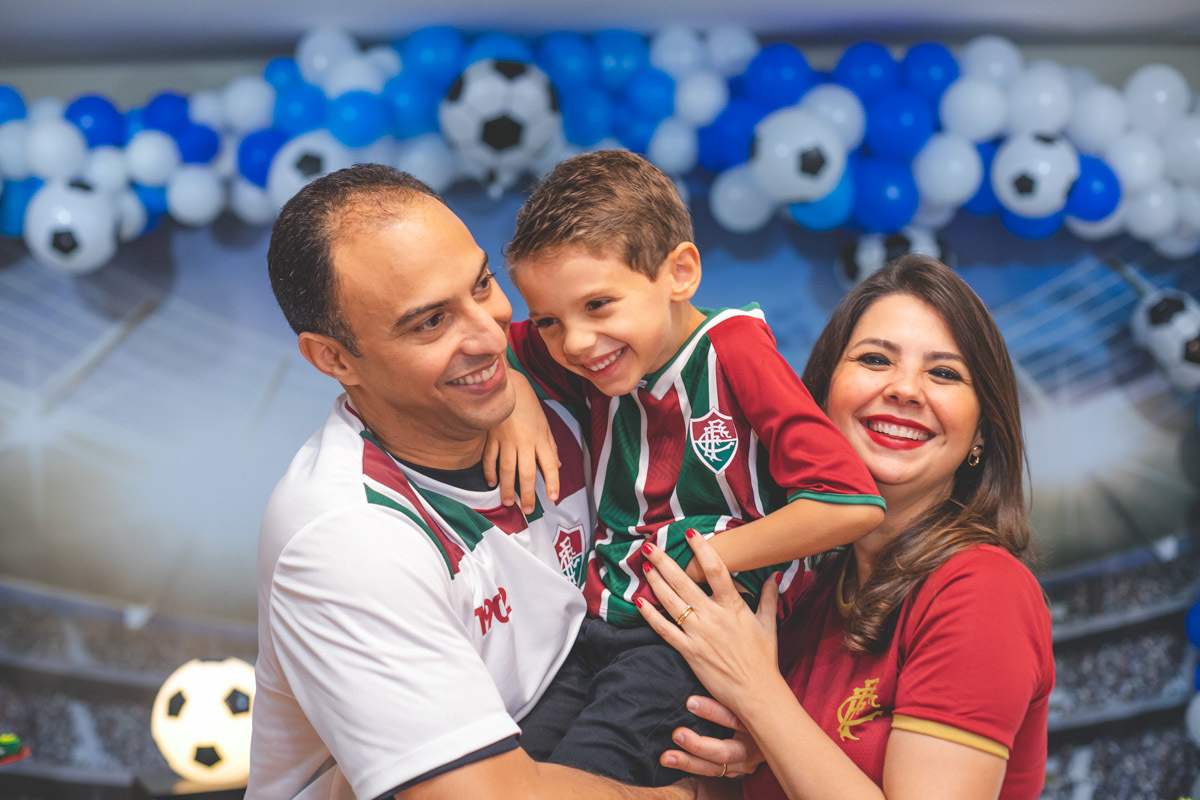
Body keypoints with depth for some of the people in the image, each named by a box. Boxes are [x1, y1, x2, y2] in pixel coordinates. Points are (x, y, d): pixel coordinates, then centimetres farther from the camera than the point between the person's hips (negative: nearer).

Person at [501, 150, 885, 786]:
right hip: (600, 622, 6)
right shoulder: (590, 358, 4)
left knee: (588, 760, -29)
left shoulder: (732, 348, -14)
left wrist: (704, 559, -12)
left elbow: (854, 505, -23)